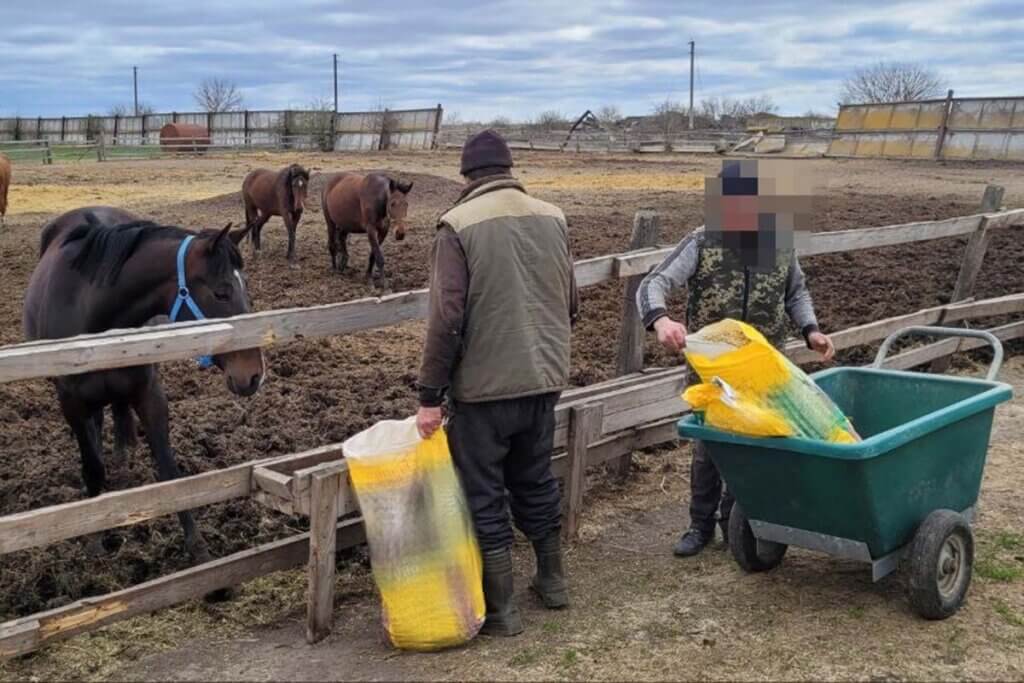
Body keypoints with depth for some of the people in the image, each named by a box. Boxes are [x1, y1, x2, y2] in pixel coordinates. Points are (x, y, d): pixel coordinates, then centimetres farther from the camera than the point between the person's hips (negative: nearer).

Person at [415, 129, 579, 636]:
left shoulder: (459, 225, -11)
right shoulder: (552, 218, 5)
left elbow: (446, 319, -17)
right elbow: (570, 304, 12)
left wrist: (430, 395, -11)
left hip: (484, 387, -5)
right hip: (545, 380, 6)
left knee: (484, 495, 7)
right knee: (536, 481, 22)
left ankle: (500, 610, 14)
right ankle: (551, 580, 35)